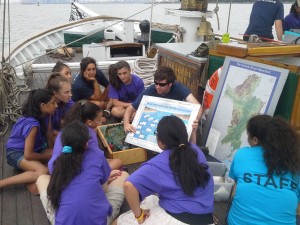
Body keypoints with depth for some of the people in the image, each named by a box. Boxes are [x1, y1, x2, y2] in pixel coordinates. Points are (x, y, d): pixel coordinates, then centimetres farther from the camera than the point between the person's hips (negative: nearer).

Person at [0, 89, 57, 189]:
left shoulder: (45, 115, -8)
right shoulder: (33, 124, -31)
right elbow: (28, 155, -27)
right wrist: (47, 156, -13)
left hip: (34, 149, 8)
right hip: (16, 152, -8)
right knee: (43, 172, -33)